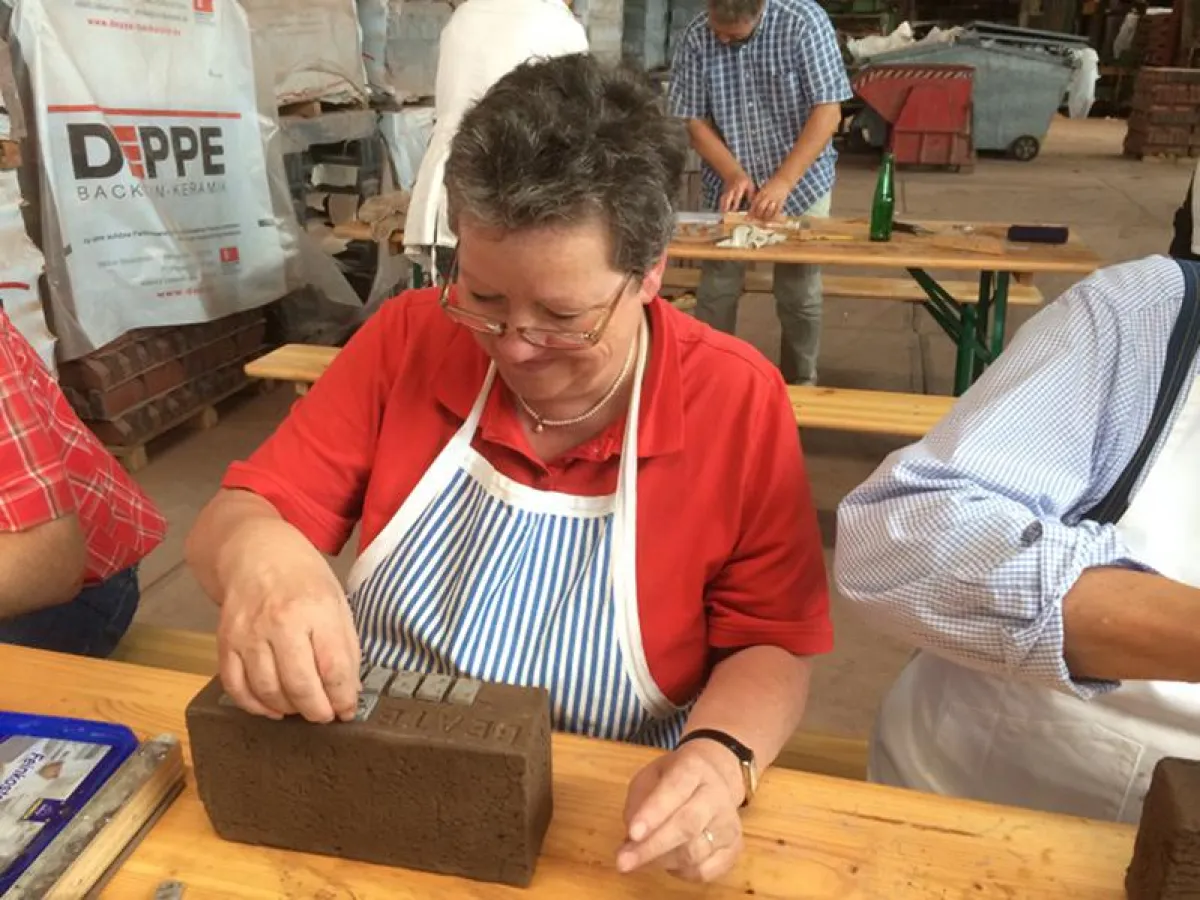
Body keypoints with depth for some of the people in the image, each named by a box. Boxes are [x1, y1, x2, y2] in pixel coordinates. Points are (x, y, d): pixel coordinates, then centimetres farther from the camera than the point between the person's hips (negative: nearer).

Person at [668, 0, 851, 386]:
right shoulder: (696, 38, -9)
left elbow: (827, 112, -18)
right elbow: (695, 120, -3)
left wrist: (783, 182, -26)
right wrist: (734, 174, -18)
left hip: (801, 184, -1)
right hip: (728, 187, 2)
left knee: (799, 291, 3)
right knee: (716, 289, 0)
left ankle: (800, 382, 20)